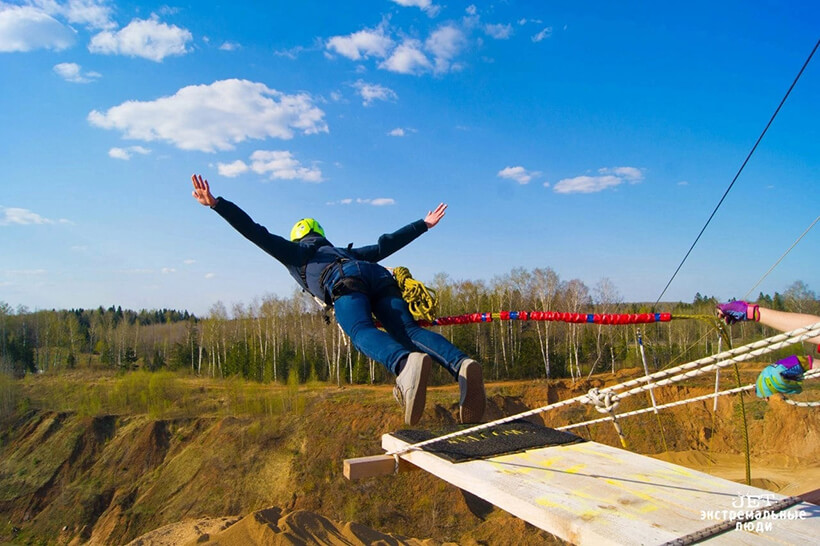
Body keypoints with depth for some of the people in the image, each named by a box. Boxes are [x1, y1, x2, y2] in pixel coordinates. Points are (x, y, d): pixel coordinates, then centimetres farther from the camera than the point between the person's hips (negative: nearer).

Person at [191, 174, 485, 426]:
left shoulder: (294, 252, 35)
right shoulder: (346, 251, 45)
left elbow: (256, 232, 26)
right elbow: (387, 243, 44)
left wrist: (216, 203, 25)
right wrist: (424, 224, 52)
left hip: (345, 282, -4)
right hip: (381, 277, 5)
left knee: (362, 331, -27)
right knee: (409, 330, -14)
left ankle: (405, 363, -60)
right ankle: (461, 365, -43)